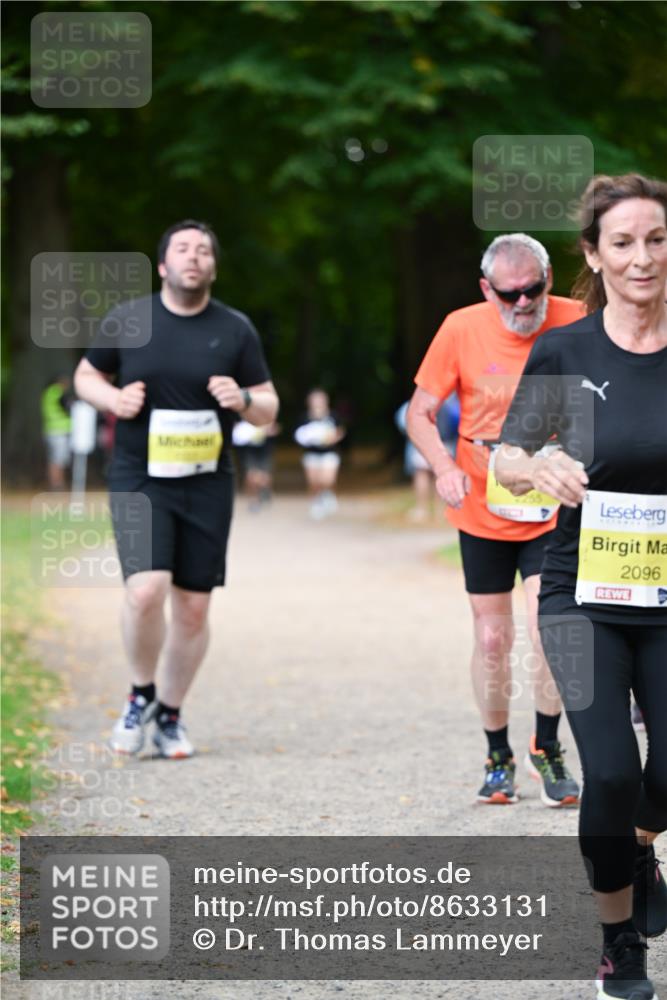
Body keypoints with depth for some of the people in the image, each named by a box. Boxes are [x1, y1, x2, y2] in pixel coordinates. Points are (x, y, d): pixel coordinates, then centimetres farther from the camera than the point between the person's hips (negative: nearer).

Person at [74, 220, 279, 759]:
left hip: (207, 485, 2)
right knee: (146, 591, -19)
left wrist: (244, 399, -15)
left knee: (193, 607, 4)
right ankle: (141, 694, 7)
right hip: (139, 478, -2)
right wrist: (113, 398, -7)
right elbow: (86, 376, 14)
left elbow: (269, 409, 8)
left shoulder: (236, 330, 2)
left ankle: (170, 714, 24)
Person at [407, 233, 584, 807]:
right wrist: (444, 467, -18)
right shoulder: (462, 330, -9)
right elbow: (421, 412, 0)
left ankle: (547, 748, 8)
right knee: (492, 637, 7)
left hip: (553, 512, -1)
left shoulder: (578, 325, -11)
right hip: (483, 510, 1)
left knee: (548, 630, -14)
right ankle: (499, 757, 25)